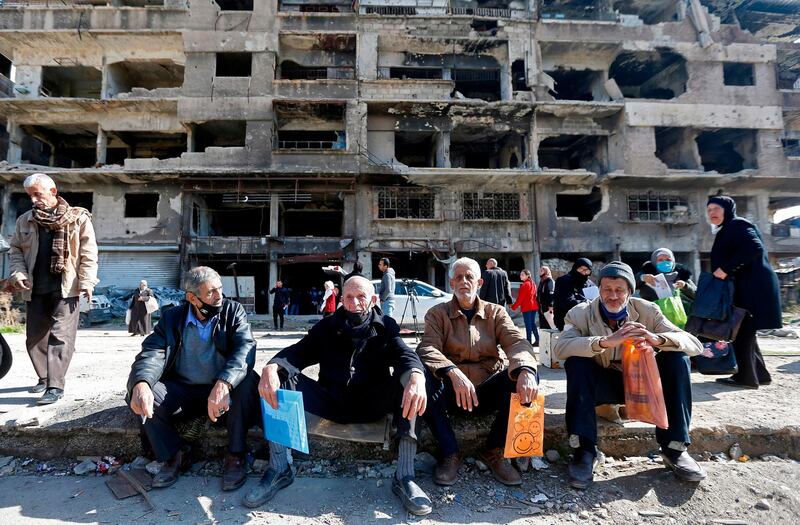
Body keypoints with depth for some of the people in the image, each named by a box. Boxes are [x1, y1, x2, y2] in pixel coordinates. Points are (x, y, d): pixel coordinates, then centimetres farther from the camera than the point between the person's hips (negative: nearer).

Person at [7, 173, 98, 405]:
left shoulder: (78, 218, -2)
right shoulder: (25, 221, 11)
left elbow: (88, 253, -5)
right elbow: (15, 251, 15)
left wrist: (86, 282, -13)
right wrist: (18, 274, -3)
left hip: (65, 288, -5)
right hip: (35, 289, 5)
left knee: (60, 336, -7)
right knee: (35, 337, 12)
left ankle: (55, 386, -5)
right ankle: (44, 378, 29)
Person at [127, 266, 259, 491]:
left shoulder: (233, 311, -7)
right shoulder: (172, 318, 0)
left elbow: (245, 348, -23)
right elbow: (152, 353, -12)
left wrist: (223, 383, -42)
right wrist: (141, 384, -37)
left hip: (224, 391, -2)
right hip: (183, 391, 3)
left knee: (247, 382, -33)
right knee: (140, 391, -21)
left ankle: (235, 456, -12)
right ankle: (175, 455, -1)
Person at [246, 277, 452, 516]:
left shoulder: (385, 326, 6)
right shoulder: (327, 326, 11)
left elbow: (405, 355, -12)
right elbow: (298, 352, -2)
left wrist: (416, 377, -38)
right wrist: (271, 367, -27)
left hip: (372, 404, -1)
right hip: (332, 402, 2)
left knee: (409, 377, -27)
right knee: (281, 377, -16)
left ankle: (404, 476, -29)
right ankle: (279, 469, -15)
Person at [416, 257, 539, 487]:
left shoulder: (495, 312, 8)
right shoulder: (437, 313, 3)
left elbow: (517, 342, -9)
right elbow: (427, 348, -15)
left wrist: (525, 370, -33)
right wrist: (453, 373, -36)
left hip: (488, 391, 2)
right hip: (452, 391, -2)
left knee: (527, 377, -25)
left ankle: (494, 451, -6)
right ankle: (449, 453, -12)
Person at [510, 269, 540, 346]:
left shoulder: (525, 285, -13)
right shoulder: (532, 284, 13)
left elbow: (520, 297, -14)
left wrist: (514, 306, -6)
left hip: (527, 307, -8)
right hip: (534, 306, 8)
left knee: (528, 325, -5)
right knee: (533, 323, 13)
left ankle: (529, 342, -3)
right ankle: (537, 341, 14)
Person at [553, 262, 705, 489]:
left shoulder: (647, 310, -8)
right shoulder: (581, 313, -15)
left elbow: (695, 344, -15)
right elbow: (560, 348, -33)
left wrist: (657, 339, -37)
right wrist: (605, 342, -47)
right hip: (603, 383, -2)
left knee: (677, 358, -20)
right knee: (576, 362, -31)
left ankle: (674, 447, -11)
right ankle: (584, 451, -26)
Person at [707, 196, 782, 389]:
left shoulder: (737, 225, -8)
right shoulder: (727, 230, 21)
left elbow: (754, 248, -23)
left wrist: (726, 269, -24)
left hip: (752, 287, -10)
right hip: (745, 287, 10)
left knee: (742, 331, -6)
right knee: (744, 331, 13)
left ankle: (745, 376, -1)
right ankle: (760, 374, 20)